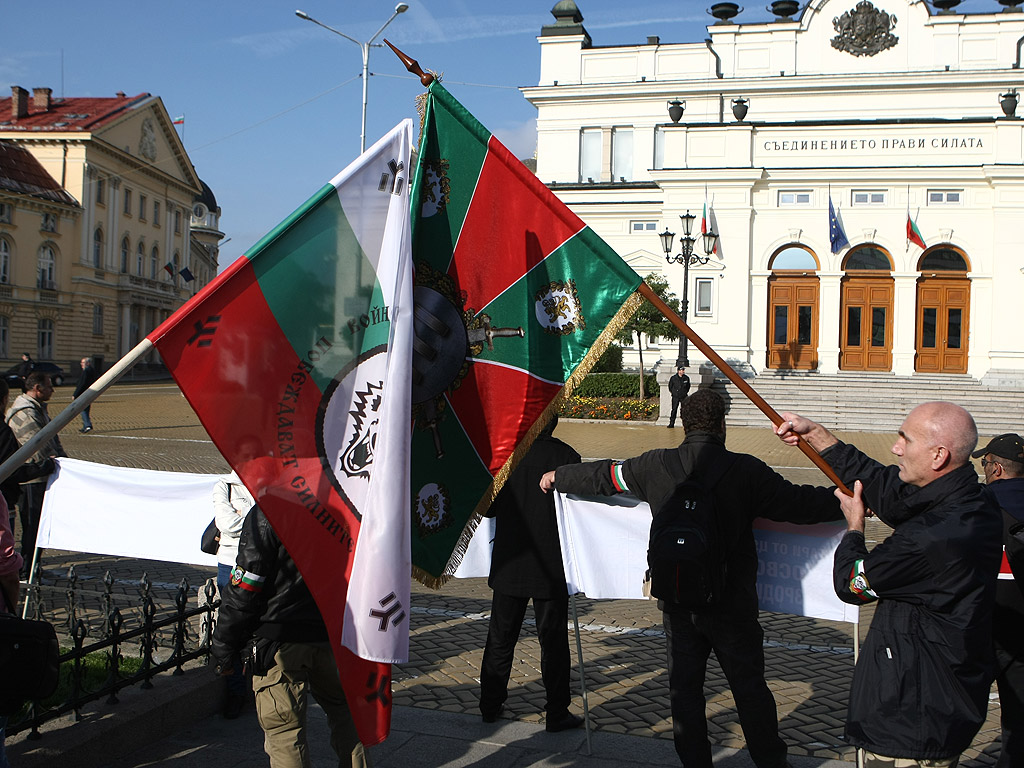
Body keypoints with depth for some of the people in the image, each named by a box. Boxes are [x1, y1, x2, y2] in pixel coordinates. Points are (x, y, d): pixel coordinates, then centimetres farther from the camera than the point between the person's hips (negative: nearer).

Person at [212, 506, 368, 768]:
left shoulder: (266, 514, -16)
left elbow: (244, 589, -15)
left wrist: (224, 648, -5)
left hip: (281, 640, -5)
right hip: (333, 635, 5)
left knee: (283, 728, 5)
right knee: (343, 710, 23)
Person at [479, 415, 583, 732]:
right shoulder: (566, 456, -12)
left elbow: (487, 507, -2)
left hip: (508, 564, 2)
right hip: (550, 566, -2)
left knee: (500, 637, 15)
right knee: (553, 640, 8)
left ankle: (490, 705, 26)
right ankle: (557, 714, 15)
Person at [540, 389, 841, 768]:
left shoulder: (655, 465, -5)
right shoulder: (746, 470, -13)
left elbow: (603, 477, 9)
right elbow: (798, 503, -9)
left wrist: (558, 477, 26)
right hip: (731, 604, -2)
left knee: (684, 686, 14)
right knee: (749, 684, 12)